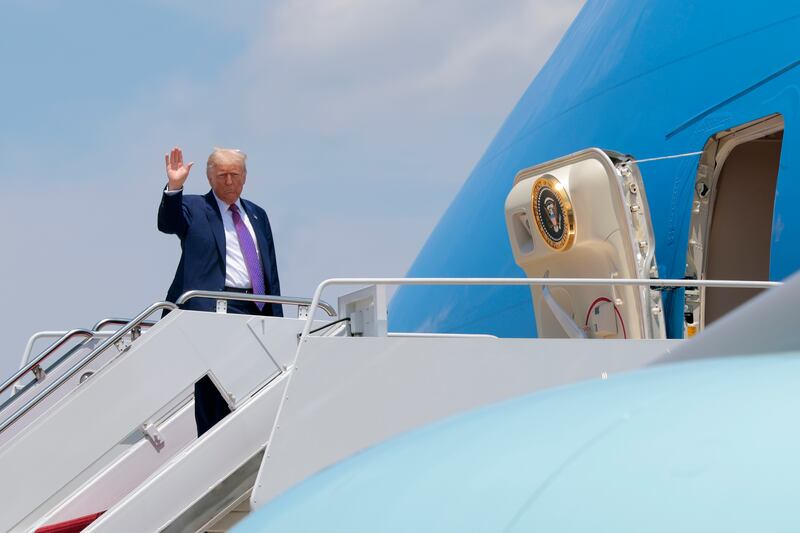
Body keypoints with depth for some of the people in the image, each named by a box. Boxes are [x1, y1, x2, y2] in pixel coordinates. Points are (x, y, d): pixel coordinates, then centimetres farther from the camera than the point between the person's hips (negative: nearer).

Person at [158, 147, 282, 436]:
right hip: (218, 309, -6)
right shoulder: (193, 208, 4)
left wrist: (276, 315, 16)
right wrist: (174, 186, -33)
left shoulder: (257, 214, 21)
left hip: (258, 311, 6)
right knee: (214, 390, -10)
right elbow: (167, 223, -18)